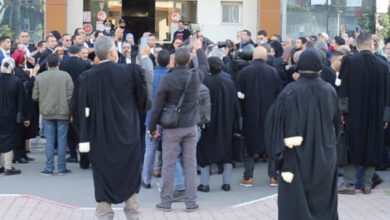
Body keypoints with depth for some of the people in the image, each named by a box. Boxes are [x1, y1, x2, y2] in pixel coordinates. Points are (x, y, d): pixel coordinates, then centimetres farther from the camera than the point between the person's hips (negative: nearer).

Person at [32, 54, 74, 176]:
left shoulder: (39, 77, -1)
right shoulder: (65, 76, -6)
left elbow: (35, 97, 3)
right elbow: (70, 95, -8)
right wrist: (71, 112, 1)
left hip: (46, 113, 2)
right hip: (63, 113, -1)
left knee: (49, 140, 6)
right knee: (62, 140, 4)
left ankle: (49, 168, 6)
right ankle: (62, 168, 7)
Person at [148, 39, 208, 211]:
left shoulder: (167, 79, -13)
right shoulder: (196, 76, -5)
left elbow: (157, 105, -10)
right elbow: (205, 66, 20)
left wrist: (152, 127, 0)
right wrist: (199, 49, 36)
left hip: (172, 128, -2)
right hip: (191, 126, 3)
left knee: (168, 165, 4)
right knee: (190, 164, 7)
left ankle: (166, 201, 9)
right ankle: (191, 201, 10)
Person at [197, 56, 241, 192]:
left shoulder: (204, 82, -15)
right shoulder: (229, 83, -2)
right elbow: (236, 104, 3)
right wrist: (235, 124, 10)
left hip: (208, 123, -3)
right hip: (226, 124, 4)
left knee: (205, 153, 7)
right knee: (227, 152, 14)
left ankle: (204, 183, 6)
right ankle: (227, 183, 14)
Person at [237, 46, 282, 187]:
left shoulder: (244, 72, -8)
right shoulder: (273, 72, -6)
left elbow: (240, 95, -4)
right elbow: (279, 94, 0)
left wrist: (242, 112, 7)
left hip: (250, 114, 0)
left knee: (250, 144, 9)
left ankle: (248, 178, 9)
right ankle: (273, 177, 11)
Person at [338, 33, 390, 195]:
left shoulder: (349, 61, -8)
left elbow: (343, 88, -8)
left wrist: (342, 110, -2)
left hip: (353, 114, -2)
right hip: (375, 114, 2)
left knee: (351, 146, 4)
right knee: (372, 146, 10)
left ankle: (349, 184, 1)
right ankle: (367, 184, 12)